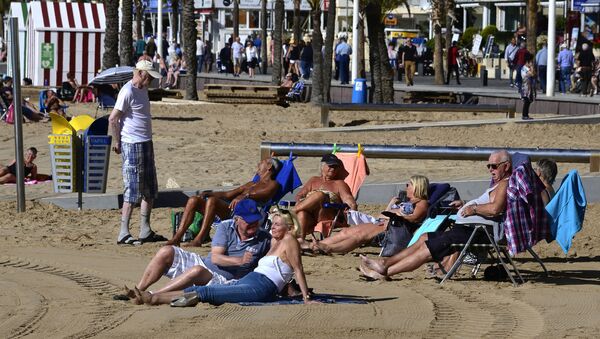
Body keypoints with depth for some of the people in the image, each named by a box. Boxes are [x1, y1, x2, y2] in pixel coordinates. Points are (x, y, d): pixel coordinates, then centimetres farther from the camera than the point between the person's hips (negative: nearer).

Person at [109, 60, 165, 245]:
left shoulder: (143, 90, 13)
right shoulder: (128, 92, -15)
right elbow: (113, 119, -17)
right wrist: (117, 143, -9)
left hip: (146, 144, 10)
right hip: (132, 146, -10)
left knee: (150, 190, 13)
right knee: (133, 192, -9)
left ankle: (145, 231, 20)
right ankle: (123, 234, -6)